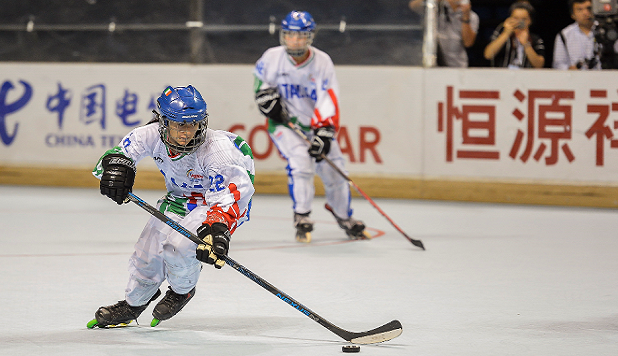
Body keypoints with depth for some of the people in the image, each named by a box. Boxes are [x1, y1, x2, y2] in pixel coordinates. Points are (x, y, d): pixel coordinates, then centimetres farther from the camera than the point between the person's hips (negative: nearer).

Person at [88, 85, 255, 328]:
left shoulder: (216, 148, -37)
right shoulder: (153, 135, -23)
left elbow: (231, 193, -43)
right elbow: (122, 151, -12)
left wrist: (217, 229, -58)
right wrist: (116, 167, -37)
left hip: (221, 201, -6)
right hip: (179, 196, 6)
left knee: (178, 245, -26)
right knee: (148, 251, 10)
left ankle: (182, 291, 9)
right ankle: (132, 305, 41)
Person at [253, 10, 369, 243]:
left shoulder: (322, 62, -13)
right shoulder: (273, 58, -11)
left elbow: (329, 101, -19)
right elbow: (259, 75, 12)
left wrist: (324, 133, -29)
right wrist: (266, 95, -6)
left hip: (316, 124, 2)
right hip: (284, 123, -2)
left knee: (333, 170, 2)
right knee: (300, 160, -26)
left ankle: (344, 217, 29)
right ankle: (302, 219, -14)